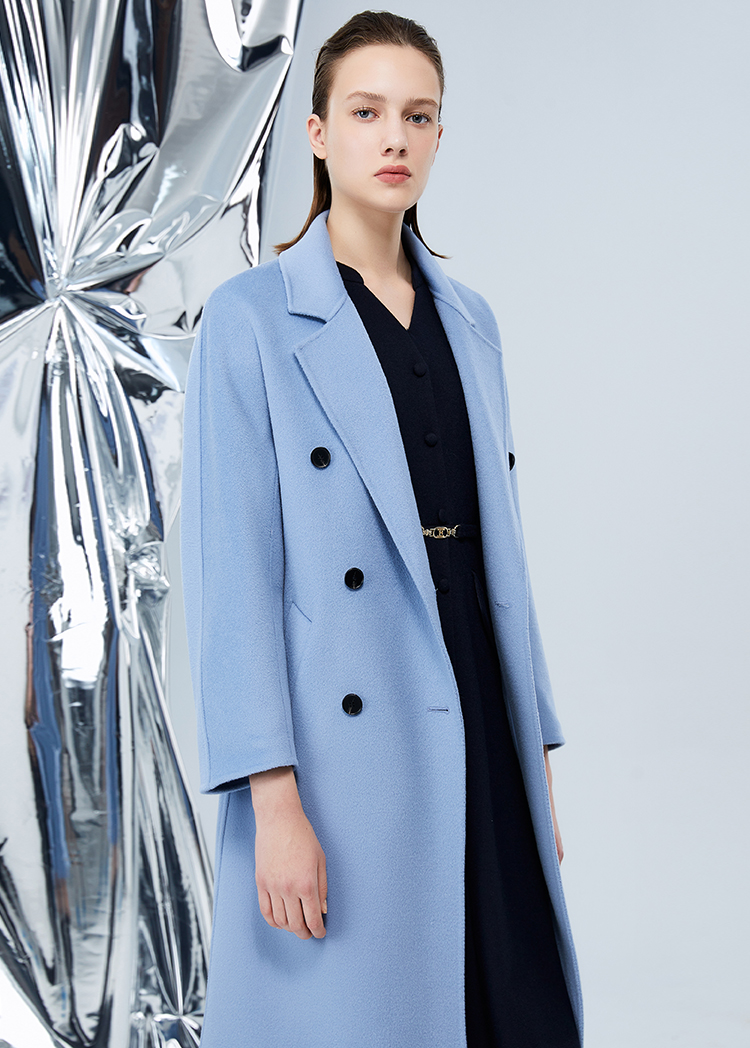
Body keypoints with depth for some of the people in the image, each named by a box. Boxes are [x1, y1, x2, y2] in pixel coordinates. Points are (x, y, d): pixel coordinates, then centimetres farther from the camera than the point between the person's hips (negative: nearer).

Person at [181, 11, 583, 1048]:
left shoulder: (467, 322, 13)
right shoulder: (251, 319, -5)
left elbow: (498, 546, 14)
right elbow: (231, 570, -11)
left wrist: (536, 757, 12)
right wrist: (274, 799, -16)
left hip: (477, 729, 6)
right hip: (346, 753, -5)